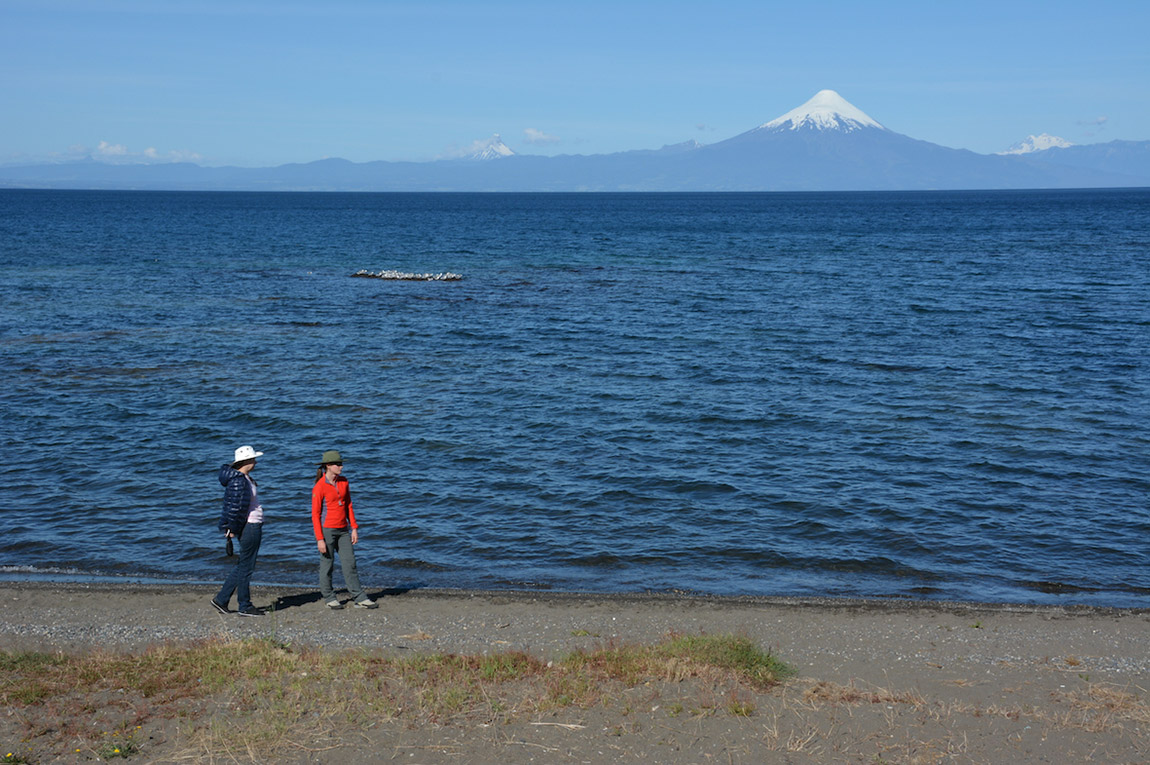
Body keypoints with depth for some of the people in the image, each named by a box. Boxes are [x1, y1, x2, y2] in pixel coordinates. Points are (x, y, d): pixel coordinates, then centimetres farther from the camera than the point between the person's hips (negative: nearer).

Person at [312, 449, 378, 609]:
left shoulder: (343, 482, 7)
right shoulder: (319, 487, -12)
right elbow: (315, 514, -12)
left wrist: (354, 528, 8)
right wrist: (320, 539, -15)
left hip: (343, 530, 6)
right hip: (326, 530, -6)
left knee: (349, 563, 3)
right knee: (327, 565, 5)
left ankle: (359, 598, 3)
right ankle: (329, 598, 18)